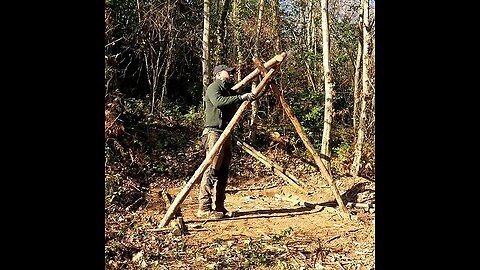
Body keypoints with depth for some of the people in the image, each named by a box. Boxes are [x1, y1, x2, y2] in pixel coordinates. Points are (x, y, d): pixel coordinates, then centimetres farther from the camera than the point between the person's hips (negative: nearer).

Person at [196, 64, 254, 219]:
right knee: (211, 171, -12)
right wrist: (241, 98, -23)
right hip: (214, 133, -9)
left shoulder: (229, 91, 23)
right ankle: (204, 209, -10)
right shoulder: (213, 87, -3)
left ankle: (219, 207, 14)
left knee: (223, 172, 8)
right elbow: (218, 101, -23)